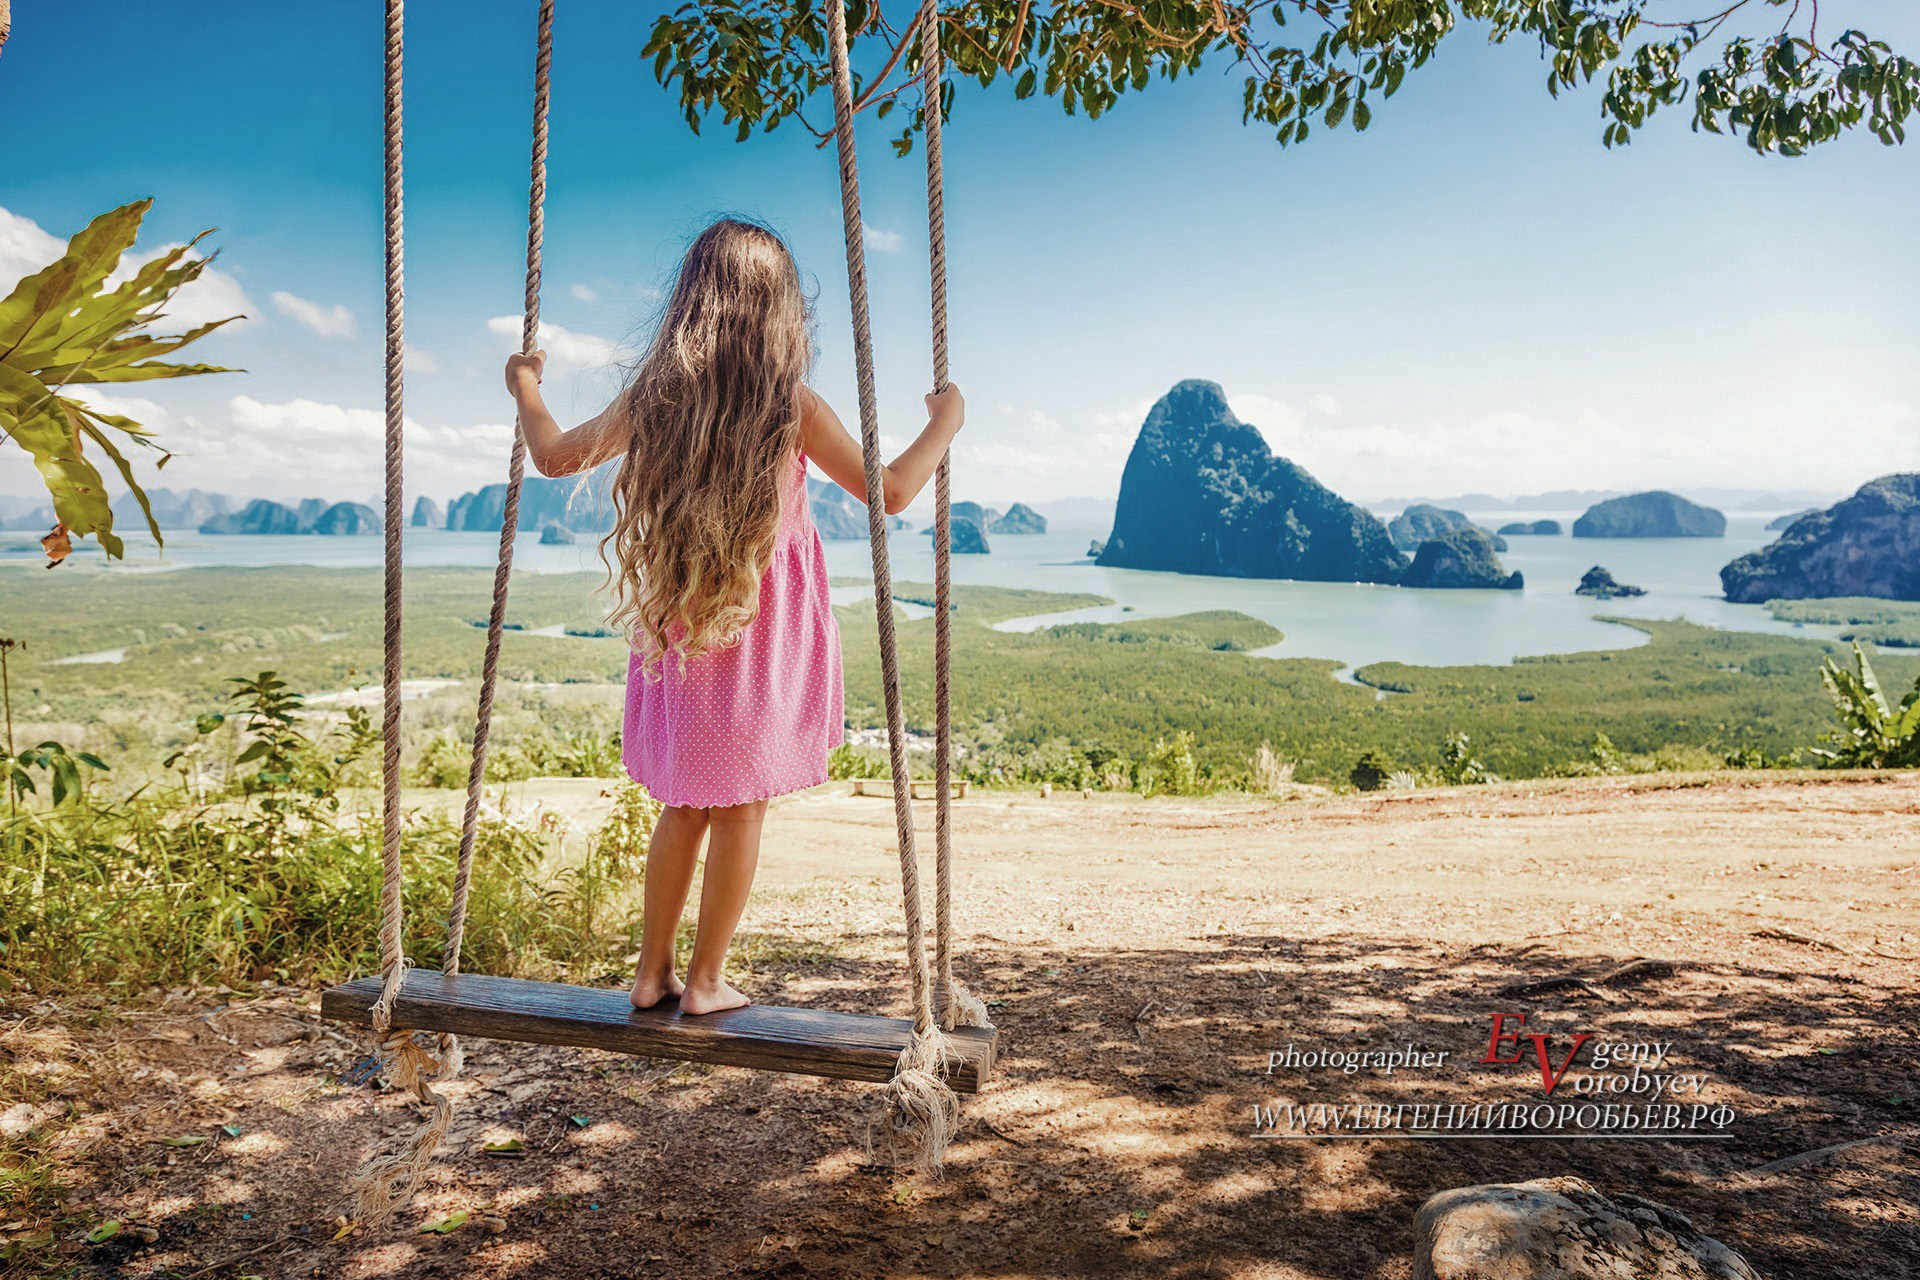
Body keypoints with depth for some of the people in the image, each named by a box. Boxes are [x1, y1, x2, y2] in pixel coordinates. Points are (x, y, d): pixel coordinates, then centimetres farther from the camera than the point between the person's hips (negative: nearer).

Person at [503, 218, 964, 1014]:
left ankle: (652, 974, 24)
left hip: (677, 629, 4)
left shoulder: (650, 399, -1)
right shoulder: (791, 406, -11)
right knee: (742, 805, 9)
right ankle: (706, 981, 18)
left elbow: (554, 456, 12)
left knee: (686, 805, 17)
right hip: (763, 630, -3)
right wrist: (945, 422, 9)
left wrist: (523, 387, 30)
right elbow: (890, 493, -7)